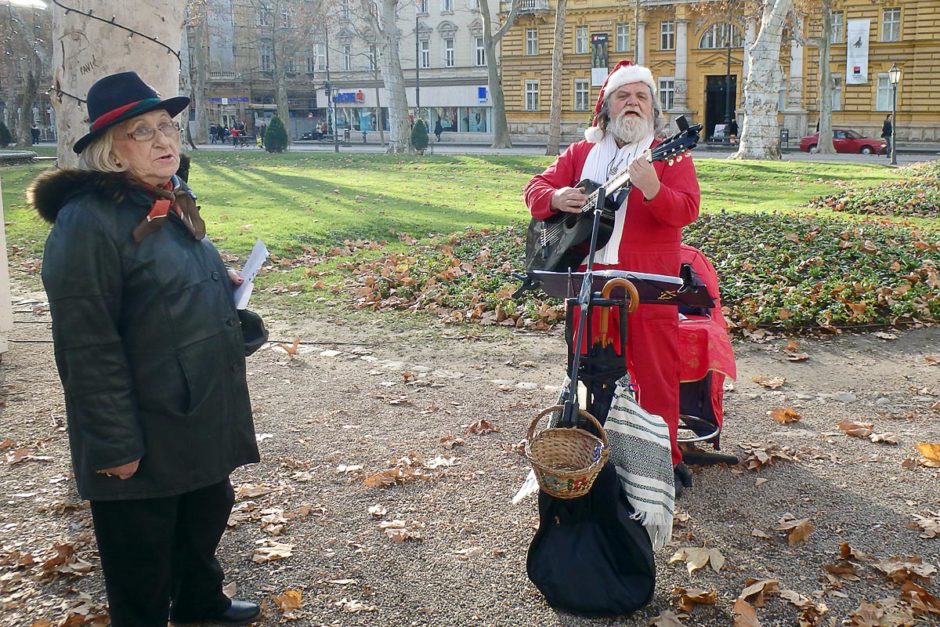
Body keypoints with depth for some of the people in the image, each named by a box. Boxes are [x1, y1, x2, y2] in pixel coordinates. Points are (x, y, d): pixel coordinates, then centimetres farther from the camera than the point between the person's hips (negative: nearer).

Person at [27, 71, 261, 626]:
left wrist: (222, 283, 7)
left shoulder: (171, 202, 7)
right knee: (143, 558, 11)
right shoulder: (88, 220, -20)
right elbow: (89, 346, -22)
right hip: (146, 434, -9)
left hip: (205, 416, 9)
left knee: (208, 513, 27)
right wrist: (114, 444, -21)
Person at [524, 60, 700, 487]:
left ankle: (665, 461, 11)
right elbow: (536, 187, 13)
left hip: (650, 286, -4)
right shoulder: (581, 153, 14)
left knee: (657, 376, -1)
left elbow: (687, 211, -13)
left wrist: (651, 189, -33)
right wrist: (556, 198, -11)